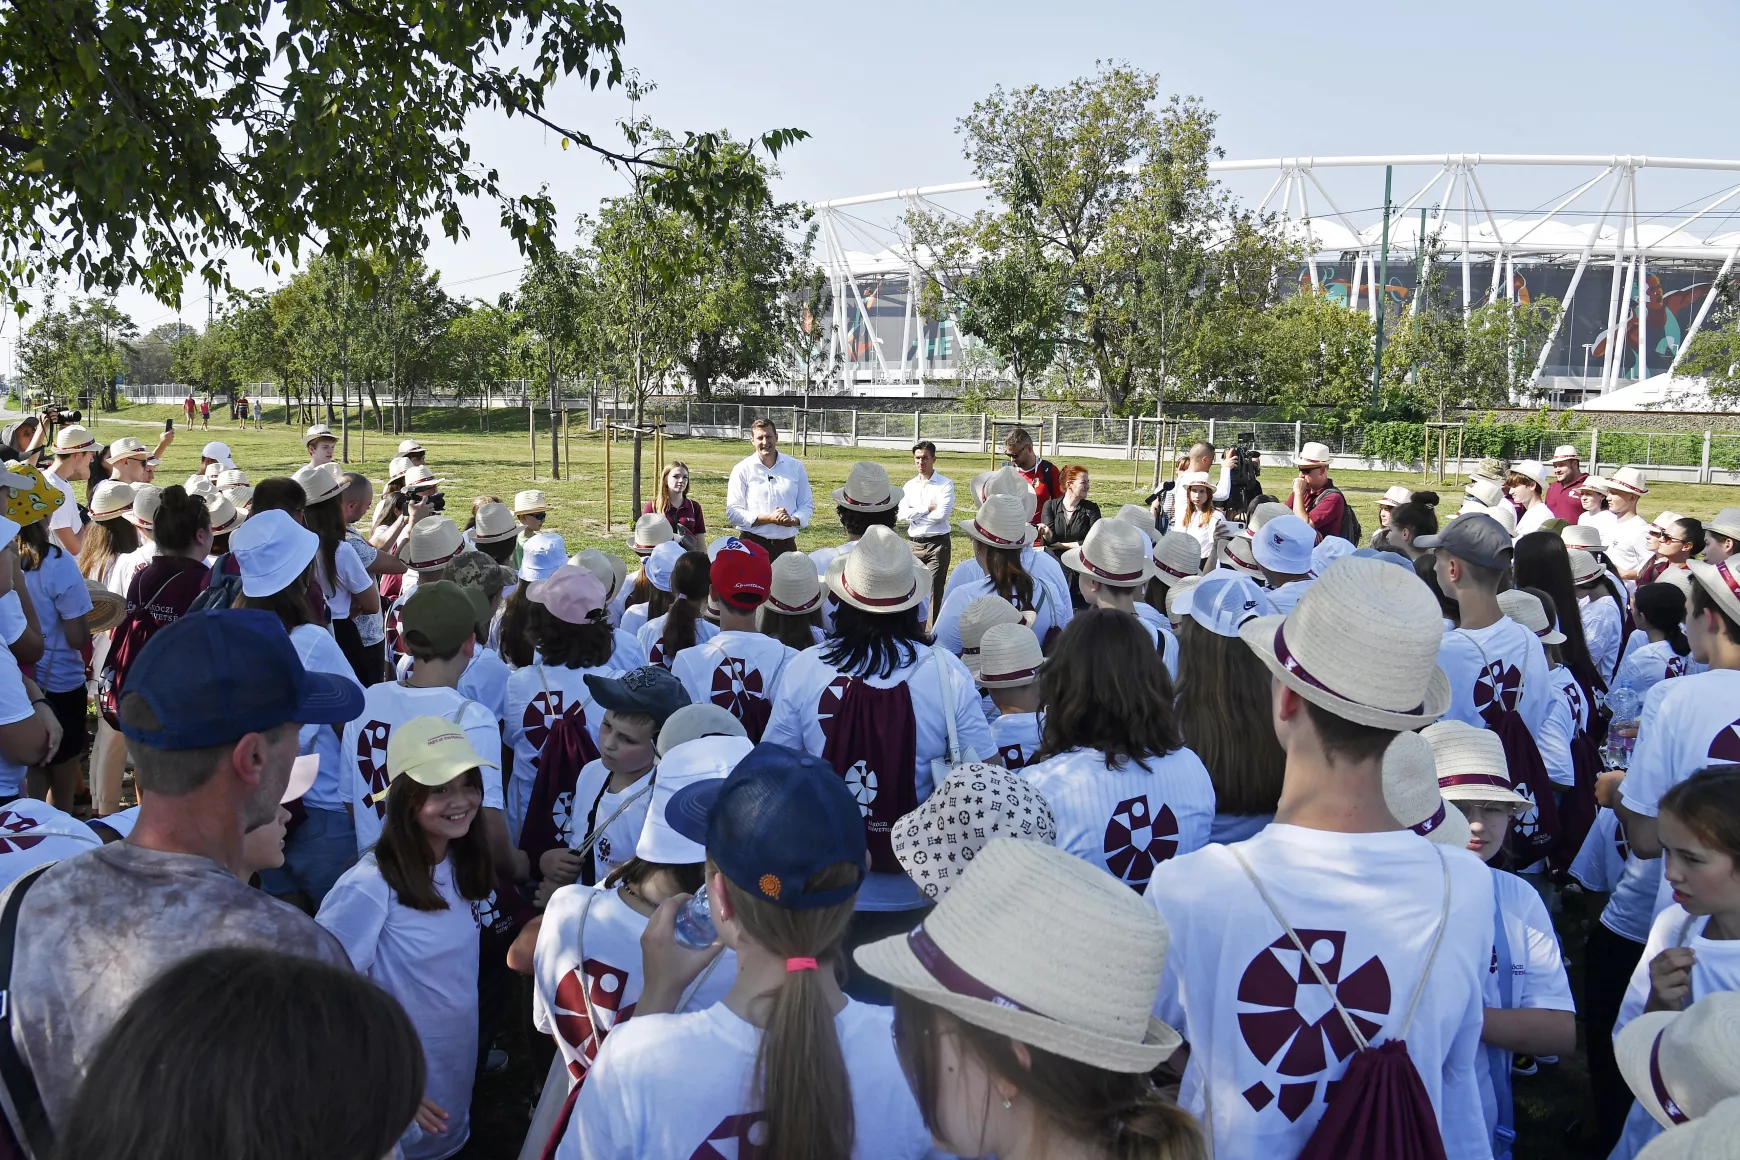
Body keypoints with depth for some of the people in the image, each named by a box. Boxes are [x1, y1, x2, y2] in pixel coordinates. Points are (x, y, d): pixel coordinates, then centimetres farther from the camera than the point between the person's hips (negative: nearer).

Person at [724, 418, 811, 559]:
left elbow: (807, 505, 13)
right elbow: (732, 513, -5)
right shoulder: (742, 470, 1)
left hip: (786, 546, 2)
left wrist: (793, 520, -10)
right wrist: (770, 518, -15)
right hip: (753, 546, -2)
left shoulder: (796, 467, 9)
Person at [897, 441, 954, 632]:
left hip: (937, 544, -5)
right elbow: (901, 514, -2)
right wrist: (927, 509, -12)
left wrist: (914, 514, -6)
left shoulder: (945, 484, -4)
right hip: (914, 544, 5)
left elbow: (941, 514, -17)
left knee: (934, 592, -4)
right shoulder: (910, 485, 10)